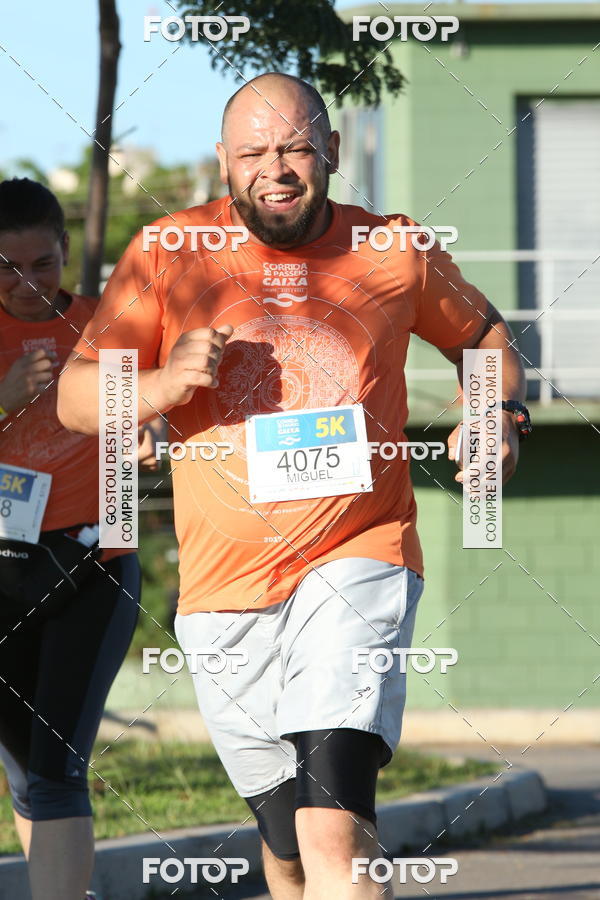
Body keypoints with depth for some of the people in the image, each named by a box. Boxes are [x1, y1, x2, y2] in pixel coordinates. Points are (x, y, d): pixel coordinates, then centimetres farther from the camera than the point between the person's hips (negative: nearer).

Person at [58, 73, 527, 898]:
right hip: (225, 584, 2)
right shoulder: (167, 255, 1)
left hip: (358, 560, -2)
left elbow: (485, 339, 20)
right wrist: (163, 384, -18)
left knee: (334, 828, -23)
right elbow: (75, 397, 2)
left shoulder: (396, 254, 2)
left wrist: (500, 417, 0)